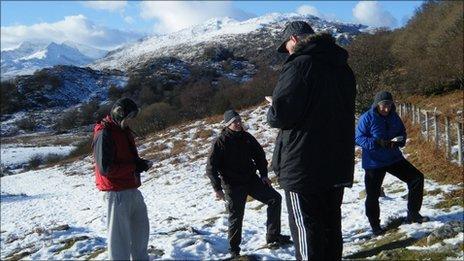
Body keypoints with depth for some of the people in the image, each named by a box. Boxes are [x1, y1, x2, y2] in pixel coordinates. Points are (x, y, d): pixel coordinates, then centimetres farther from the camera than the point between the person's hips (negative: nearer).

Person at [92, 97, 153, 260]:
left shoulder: (123, 130, 13)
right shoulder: (104, 134, -16)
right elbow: (105, 168, -22)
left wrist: (141, 163, 2)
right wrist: (135, 167, -19)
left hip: (132, 189, 10)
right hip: (117, 193, -10)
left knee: (140, 227, 21)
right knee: (120, 233, -4)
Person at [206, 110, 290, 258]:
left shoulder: (246, 137, 0)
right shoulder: (221, 142, -14)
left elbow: (259, 155, 12)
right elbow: (211, 168, -14)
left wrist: (264, 175, 3)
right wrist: (217, 188, -18)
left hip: (251, 179, 6)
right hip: (233, 185, -5)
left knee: (275, 198, 0)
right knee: (236, 217, 0)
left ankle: (273, 235, 9)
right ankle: (234, 250, 18)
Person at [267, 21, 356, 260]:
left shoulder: (299, 64, -12)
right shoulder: (342, 68, 12)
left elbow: (280, 115, -20)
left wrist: (272, 114, 4)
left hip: (304, 166, -8)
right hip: (338, 165, 8)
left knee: (306, 229, 0)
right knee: (330, 225, 17)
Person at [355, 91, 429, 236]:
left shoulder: (394, 117, 2)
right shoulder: (367, 118, -15)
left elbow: (402, 133, 14)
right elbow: (359, 138, -16)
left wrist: (399, 141, -11)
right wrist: (378, 143, -28)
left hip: (394, 158, 5)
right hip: (374, 162, -5)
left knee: (417, 178, 2)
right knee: (372, 195, -2)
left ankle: (413, 214, 16)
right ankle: (375, 226, 19)